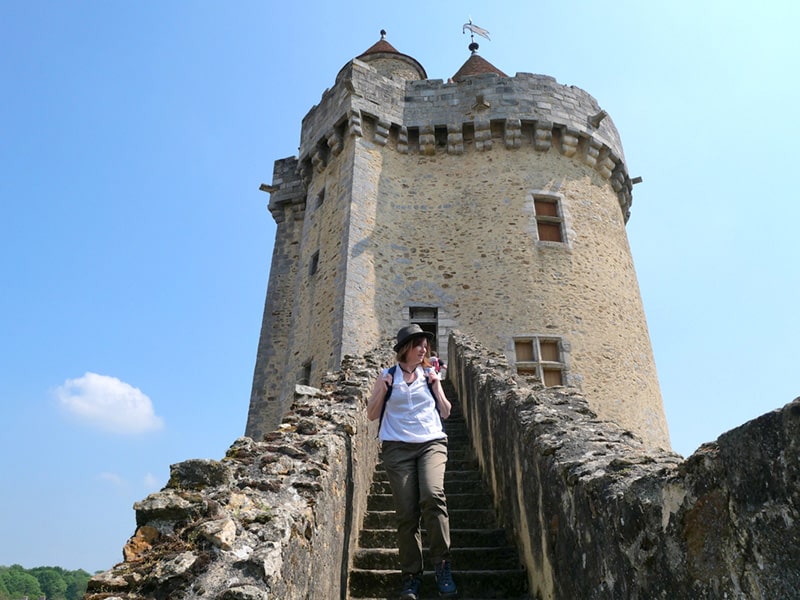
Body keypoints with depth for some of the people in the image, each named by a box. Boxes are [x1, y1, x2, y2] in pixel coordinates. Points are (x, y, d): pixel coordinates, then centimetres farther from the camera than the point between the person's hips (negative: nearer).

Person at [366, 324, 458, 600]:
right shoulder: (387, 376, 8)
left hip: (432, 443, 1)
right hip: (398, 448, 0)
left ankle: (442, 563, -11)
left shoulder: (430, 375, 13)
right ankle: (411, 577, 8)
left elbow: (445, 412, 14)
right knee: (407, 513, -4)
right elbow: (371, 415, 10)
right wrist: (383, 390, -4)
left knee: (432, 496, -25)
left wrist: (436, 386, 2)